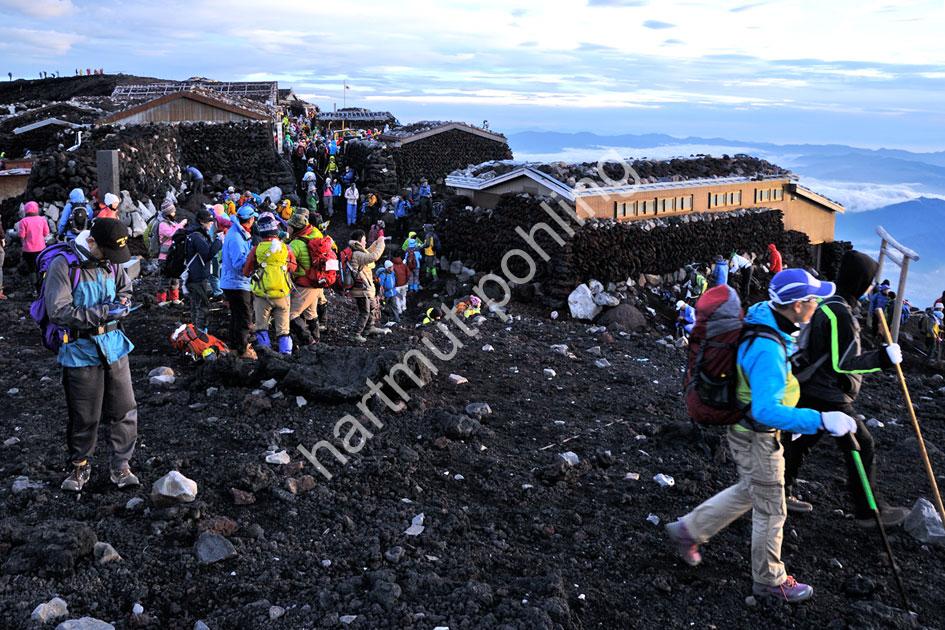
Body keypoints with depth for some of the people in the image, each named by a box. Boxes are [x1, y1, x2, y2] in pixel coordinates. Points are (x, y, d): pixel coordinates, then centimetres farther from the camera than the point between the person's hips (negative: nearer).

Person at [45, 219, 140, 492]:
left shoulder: (112, 263, 4)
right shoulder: (64, 265, -14)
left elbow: (126, 290, 21)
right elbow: (58, 312, -18)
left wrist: (122, 303, -2)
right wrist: (102, 313, -22)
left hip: (114, 346, 5)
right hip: (81, 351, -5)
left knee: (125, 410, 6)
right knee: (85, 417, 5)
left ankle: (121, 466, 20)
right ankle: (80, 466, 27)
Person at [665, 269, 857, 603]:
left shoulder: (763, 317, -4)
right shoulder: (768, 350, -35)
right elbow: (766, 411, -41)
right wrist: (821, 420, -44)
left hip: (745, 428, 9)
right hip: (757, 438, -9)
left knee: (749, 491, 27)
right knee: (771, 510, 11)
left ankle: (687, 530, 37)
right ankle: (769, 580, 32)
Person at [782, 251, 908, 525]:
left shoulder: (827, 304, 8)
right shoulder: (839, 314, -24)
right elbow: (842, 364, -25)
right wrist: (883, 358, -20)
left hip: (812, 392, 10)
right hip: (829, 398, -10)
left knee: (802, 441, 17)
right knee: (862, 447, 3)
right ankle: (868, 511, 13)